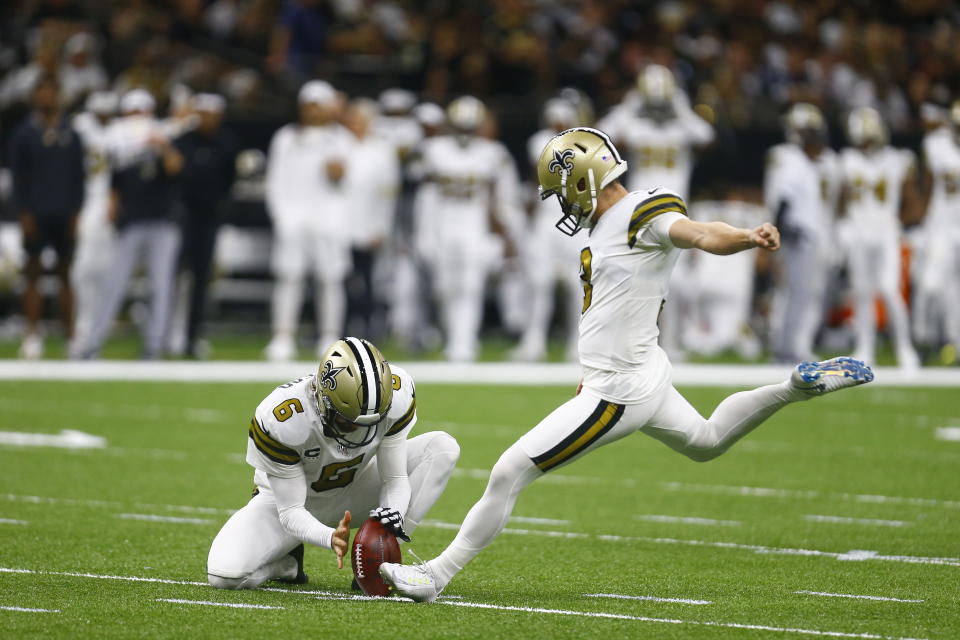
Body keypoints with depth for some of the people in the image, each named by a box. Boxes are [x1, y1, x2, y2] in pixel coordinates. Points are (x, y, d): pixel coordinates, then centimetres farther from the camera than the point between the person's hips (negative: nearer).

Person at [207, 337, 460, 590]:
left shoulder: (395, 394, -27)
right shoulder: (281, 419, -36)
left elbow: (396, 479, -17)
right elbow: (290, 512, -28)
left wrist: (393, 513, -41)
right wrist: (330, 537, -49)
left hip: (354, 489, 3)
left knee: (443, 448, -20)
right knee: (224, 574, -29)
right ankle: (287, 563, 8)